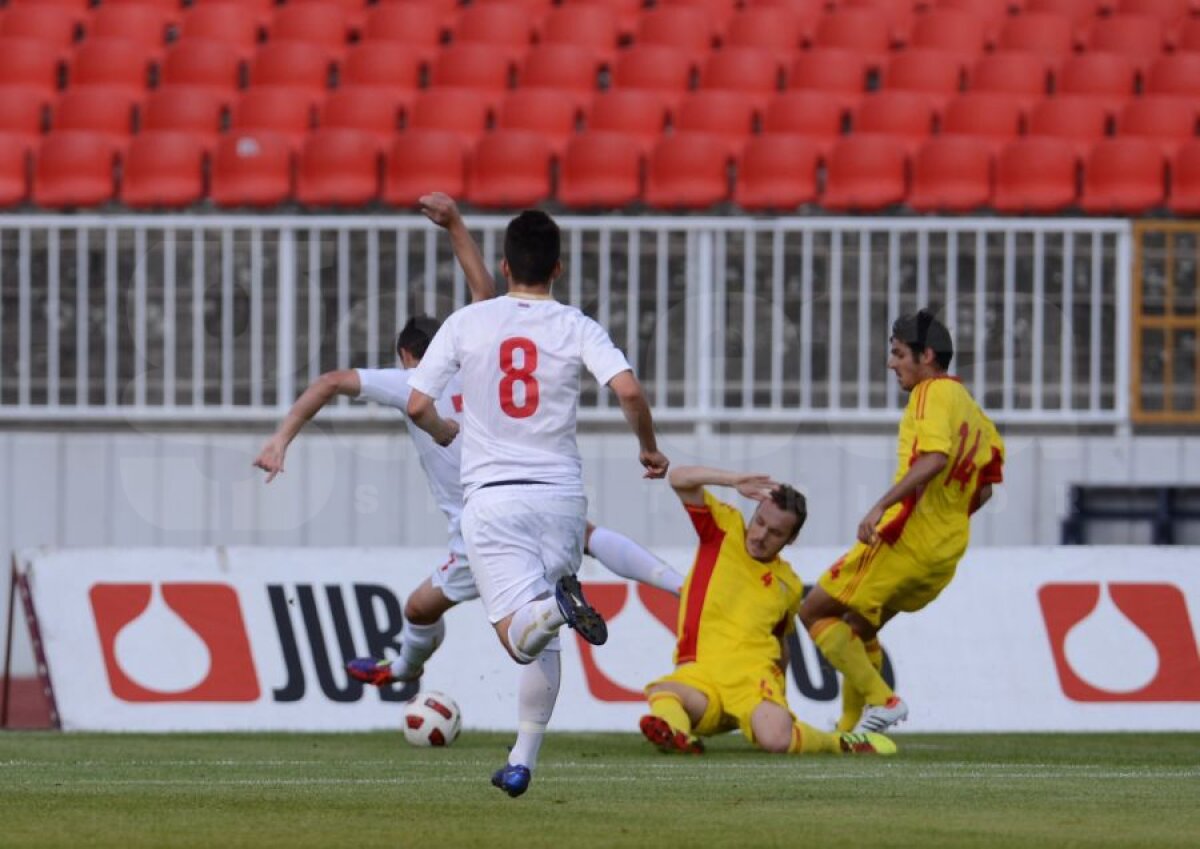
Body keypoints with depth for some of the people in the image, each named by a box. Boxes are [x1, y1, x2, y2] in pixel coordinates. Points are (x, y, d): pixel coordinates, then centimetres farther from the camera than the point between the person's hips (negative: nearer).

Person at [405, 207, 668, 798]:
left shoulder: (467, 323, 2)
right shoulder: (577, 328, 1)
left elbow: (417, 405, 0)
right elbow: (628, 390, -13)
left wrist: (444, 433, 22)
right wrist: (648, 448, 5)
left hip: (492, 495, -1)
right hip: (560, 494, 1)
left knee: (520, 636, -10)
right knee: (544, 646, 15)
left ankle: (554, 606, -44)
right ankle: (522, 762, 12)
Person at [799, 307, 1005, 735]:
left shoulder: (932, 394, -11)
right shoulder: (972, 411, 16)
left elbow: (934, 458, -28)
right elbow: (984, 489, 21)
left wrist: (881, 506, -33)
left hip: (904, 539, -9)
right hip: (947, 552, 9)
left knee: (815, 612, 0)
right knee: (859, 628, 24)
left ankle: (879, 699, -9)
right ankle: (851, 728, 22)